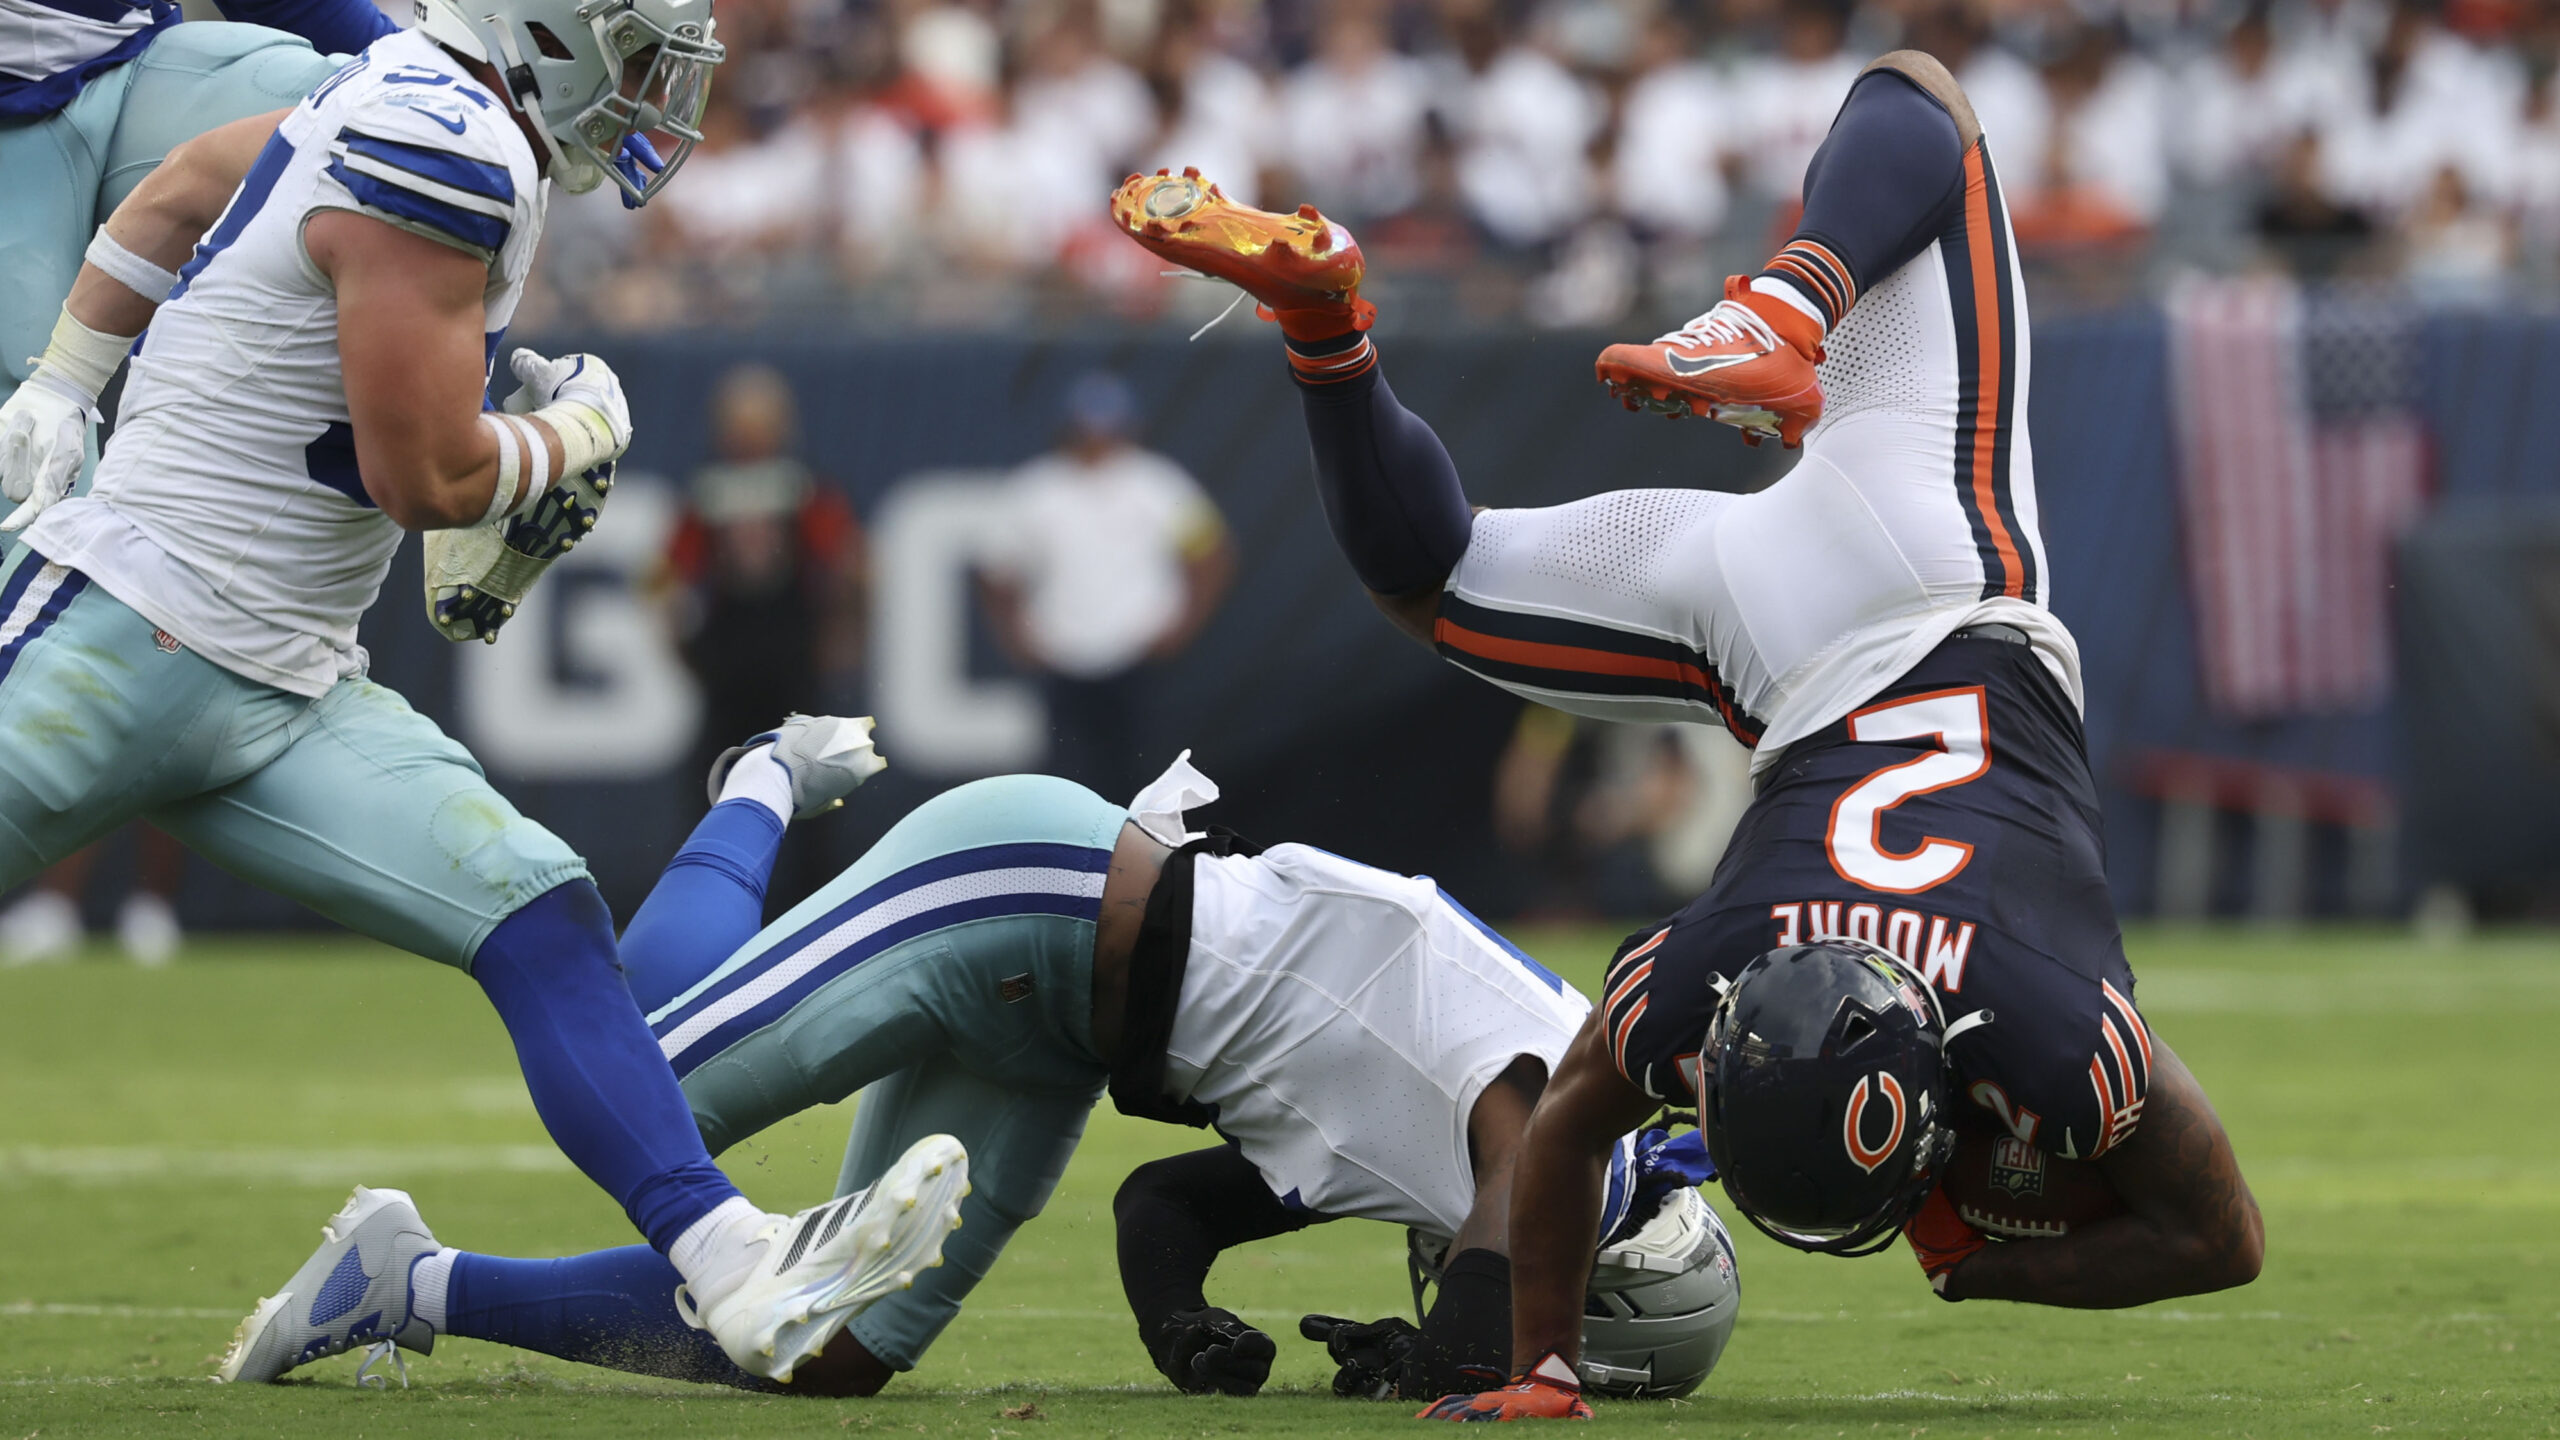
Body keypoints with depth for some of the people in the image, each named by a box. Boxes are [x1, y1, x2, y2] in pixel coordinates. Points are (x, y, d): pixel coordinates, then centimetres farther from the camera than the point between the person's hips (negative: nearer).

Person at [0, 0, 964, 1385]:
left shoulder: (399, 113, 11)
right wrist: (573, 436, 1)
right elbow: (425, 477, -17)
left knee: (539, 923, -4)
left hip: (283, 696, 9)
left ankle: (738, 1276, -12)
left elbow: (181, 182, 26)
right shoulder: (443, 160, -19)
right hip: (124, 644, -9)